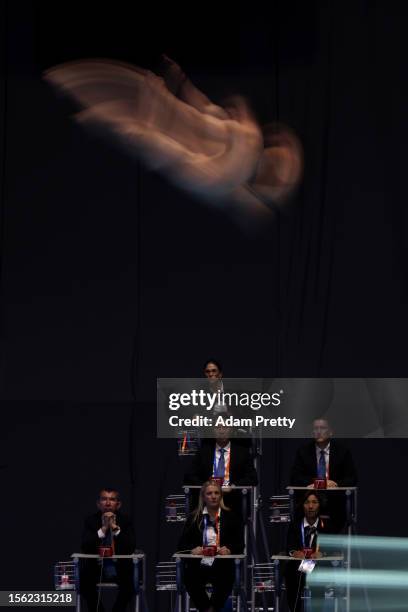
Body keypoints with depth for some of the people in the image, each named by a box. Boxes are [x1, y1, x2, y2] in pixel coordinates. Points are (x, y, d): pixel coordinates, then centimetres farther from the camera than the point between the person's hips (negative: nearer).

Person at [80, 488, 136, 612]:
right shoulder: (91, 520, 0)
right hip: (96, 568, 0)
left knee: (131, 581, -29)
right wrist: (103, 529, -22)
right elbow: (85, 547, -13)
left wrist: (115, 528, -20)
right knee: (84, 578, -29)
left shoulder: (125, 520, 0)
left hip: (120, 568, 0)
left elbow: (131, 548, -12)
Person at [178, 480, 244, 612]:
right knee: (190, 577, -31)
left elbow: (240, 545, 7)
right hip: (198, 565, 1)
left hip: (222, 566, -1)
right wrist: (192, 549, -14)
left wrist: (229, 549, -15)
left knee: (226, 578, -32)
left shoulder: (230, 517, 11)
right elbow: (182, 544, 9)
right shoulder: (194, 518, 12)